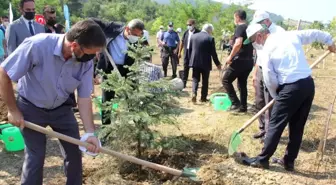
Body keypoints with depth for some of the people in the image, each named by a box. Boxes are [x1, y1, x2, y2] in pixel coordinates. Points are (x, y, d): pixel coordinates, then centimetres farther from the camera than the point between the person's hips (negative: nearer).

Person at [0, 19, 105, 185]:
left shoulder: (86, 62, -20)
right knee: (35, 156, -1)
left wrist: (90, 132, -18)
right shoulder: (37, 45, -33)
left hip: (61, 108, 4)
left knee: (75, 151, 7)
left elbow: (84, 98, -11)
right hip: (31, 107, -3)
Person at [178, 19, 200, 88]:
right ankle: (184, 83, 14)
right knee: (185, 68, 7)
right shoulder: (186, 32, 7)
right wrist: (179, 52, 12)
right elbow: (182, 42, 13)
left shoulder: (198, 33, -8)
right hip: (186, 52, 4)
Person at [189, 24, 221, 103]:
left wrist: (191, 59, 20)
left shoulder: (193, 36, 3)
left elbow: (189, 50, 8)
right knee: (205, 81, 10)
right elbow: (213, 53, -8)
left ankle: (194, 93, -10)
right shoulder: (210, 38, -9)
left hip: (195, 62, 3)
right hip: (205, 63, -3)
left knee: (195, 79, 12)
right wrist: (217, 63, 3)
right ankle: (203, 97, 15)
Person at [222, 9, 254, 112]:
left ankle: (236, 103, -6)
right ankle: (243, 106, 19)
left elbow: (238, 43, -27)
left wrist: (230, 56, -19)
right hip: (249, 60, 9)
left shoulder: (240, 27, -12)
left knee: (226, 80, 0)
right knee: (242, 83, 15)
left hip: (240, 60, -9)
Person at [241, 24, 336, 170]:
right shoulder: (292, 35, 11)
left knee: (275, 125, 3)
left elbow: (270, 79, -4)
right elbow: (316, 34, 23)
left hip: (291, 88, -6)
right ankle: (289, 161, 24)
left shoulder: (267, 50, -4)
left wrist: (276, 96, 13)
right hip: (309, 84, 7)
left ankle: (262, 159, 11)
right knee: (298, 127, 14)